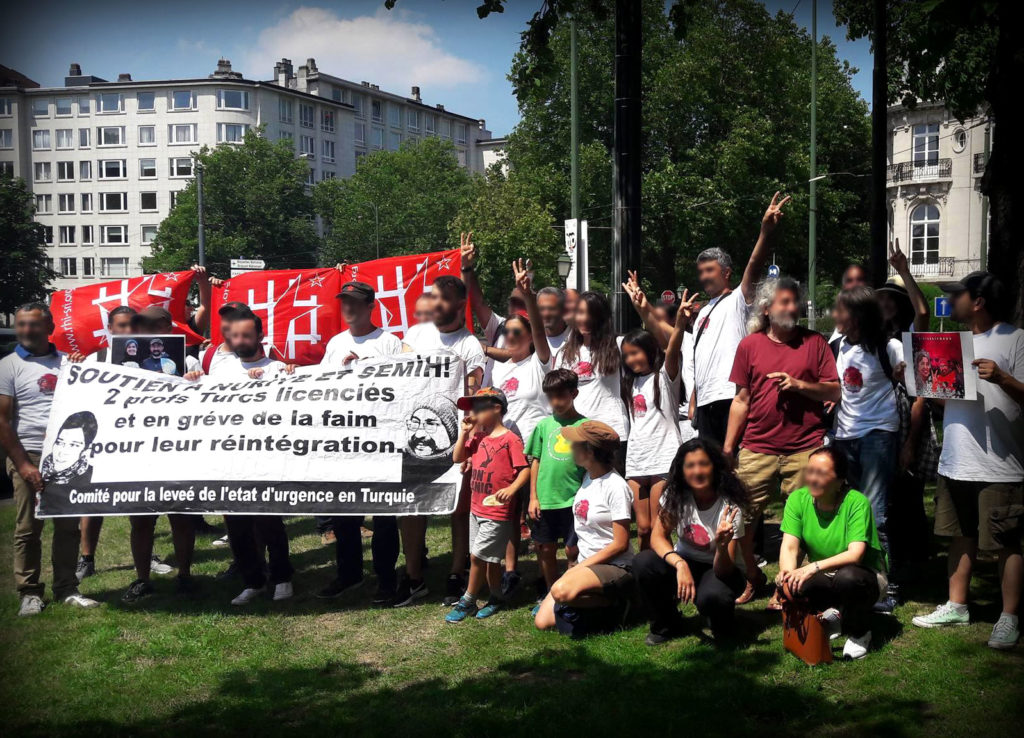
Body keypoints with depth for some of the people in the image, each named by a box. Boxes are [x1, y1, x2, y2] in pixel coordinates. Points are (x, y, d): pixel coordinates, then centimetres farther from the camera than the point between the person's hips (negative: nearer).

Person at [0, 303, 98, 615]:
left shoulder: (68, 363, 12)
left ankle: (66, 589, 15)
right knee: (28, 528, 0)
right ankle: (29, 593, 10)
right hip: (29, 456, -3)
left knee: (68, 525, 6)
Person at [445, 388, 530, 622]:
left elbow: (525, 469, -17)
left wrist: (511, 489, -33)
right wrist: (463, 433, 1)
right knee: (489, 558, 16)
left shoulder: (510, 439, -14)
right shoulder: (477, 437, 9)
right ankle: (496, 598, 29)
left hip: (498, 512, -8)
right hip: (477, 509, 8)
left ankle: (467, 602, 9)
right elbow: (458, 458, 11)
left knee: (477, 556, -3)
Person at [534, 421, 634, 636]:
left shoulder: (615, 486, -15)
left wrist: (579, 568, -16)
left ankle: (613, 604, -9)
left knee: (561, 591, -35)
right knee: (542, 621, -5)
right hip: (587, 564, 8)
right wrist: (578, 568, 9)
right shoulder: (587, 477, 8)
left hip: (615, 567, -8)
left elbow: (620, 544, -16)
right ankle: (598, 602, 14)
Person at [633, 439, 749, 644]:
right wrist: (680, 564, -34)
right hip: (685, 561, 3)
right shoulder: (676, 495, -13)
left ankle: (722, 629, 2)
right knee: (642, 562, -27)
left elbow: (725, 570, -25)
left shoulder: (730, 506, -23)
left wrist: (721, 546, -48)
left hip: (719, 569, -3)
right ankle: (666, 626, -1)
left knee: (712, 596, -39)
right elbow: (658, 536, -16)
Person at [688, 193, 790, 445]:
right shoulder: (703, 312, 24)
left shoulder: (737, 301, 2)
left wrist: (766, 231, -34)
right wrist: (693, 402, 19)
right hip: (705, 403, 8)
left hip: (731, 398, -8)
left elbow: (753, 267, -17)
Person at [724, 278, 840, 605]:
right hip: (757, 448, 1)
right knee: (741, 518, 1)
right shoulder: (749, 345, 6)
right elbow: (741, 400, 8)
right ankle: (752, 577, 22)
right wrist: (727, 449, 5)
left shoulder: (814, 342, 6)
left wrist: (799, 384, -13)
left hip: (805, 448, -1)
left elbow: (835, 392, 4)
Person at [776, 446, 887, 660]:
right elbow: (789, 546, -15)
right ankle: (830, 616, 3)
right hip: (824, 579, 3)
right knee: (785, 584, -27)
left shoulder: (856, 502, -22)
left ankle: (860, 633, -8)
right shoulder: (798, 499, -9)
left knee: (847, 577, -39)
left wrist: (814, 567, -45)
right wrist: (788, 572, -38)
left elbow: (855, 554, -32)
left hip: (865, 576, -3)